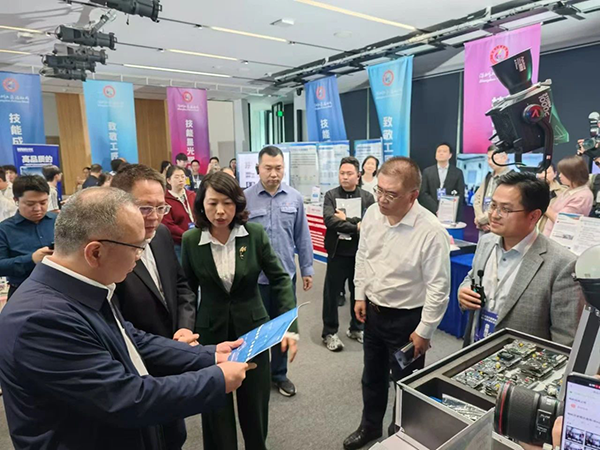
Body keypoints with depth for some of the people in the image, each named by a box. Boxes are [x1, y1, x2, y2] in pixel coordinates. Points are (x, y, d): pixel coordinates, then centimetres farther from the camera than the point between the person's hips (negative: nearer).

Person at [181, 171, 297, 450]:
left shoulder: (255, 234, -9)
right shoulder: (190, 240, -8)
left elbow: (280, 279, -6)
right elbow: (188, 291, 1)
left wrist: (290, 327, -15)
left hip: (252, 331, 1)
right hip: (210, 334, 0)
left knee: (255, 404, 17)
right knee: (216, 409, 14)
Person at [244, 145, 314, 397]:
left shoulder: (295, 198, -1)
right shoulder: (245, 199, -7)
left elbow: (302, 237, 4)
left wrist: (307, 269, 5)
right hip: (254, 277, -2)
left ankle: (279, 373, 36)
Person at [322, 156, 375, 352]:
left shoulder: (367, 197, 2)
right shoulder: (331, 195, -2)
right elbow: (329, 220, -18)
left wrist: (346, 219, -16)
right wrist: (356, 227, -20)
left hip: (360, 252, 2)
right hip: (338, 252, -2)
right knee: (331, 293, 6)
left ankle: (356, 328, 33)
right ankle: (330, 332, 21)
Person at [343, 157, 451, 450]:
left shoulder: (431, 231, -27)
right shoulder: (372, 214, -9)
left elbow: (439, 288, -20)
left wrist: (424, 332, -14)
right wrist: (360, 296, 8)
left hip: (406, 319, -5)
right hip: (372, 311, 6)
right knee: (372, 376, 25)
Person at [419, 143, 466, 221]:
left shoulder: (458, 172, 8)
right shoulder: (427, 172, 8)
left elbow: (460, 195, 3)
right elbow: (423, 194, 0)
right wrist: (436, 209, -13)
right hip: (431, 214, 0)